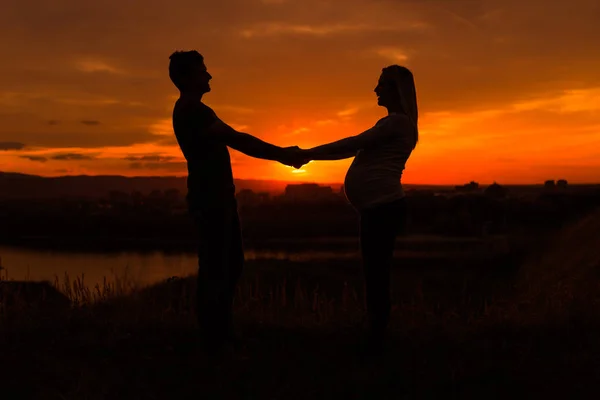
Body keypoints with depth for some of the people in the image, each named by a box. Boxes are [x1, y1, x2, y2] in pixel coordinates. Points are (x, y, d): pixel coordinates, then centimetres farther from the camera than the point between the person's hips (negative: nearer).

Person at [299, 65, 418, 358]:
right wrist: (311, 155, 19)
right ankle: (374, 343, 18)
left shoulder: (398, 122, -7)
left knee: (376, 277, -7)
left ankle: (375, 347, -2)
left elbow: (354, 143, -11)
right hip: (378, 209, 10)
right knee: (375, 277, 12)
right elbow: (353, 151, 25)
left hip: (384, 208, -10)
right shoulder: (392, 124, 25)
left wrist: (311, 152, -4)